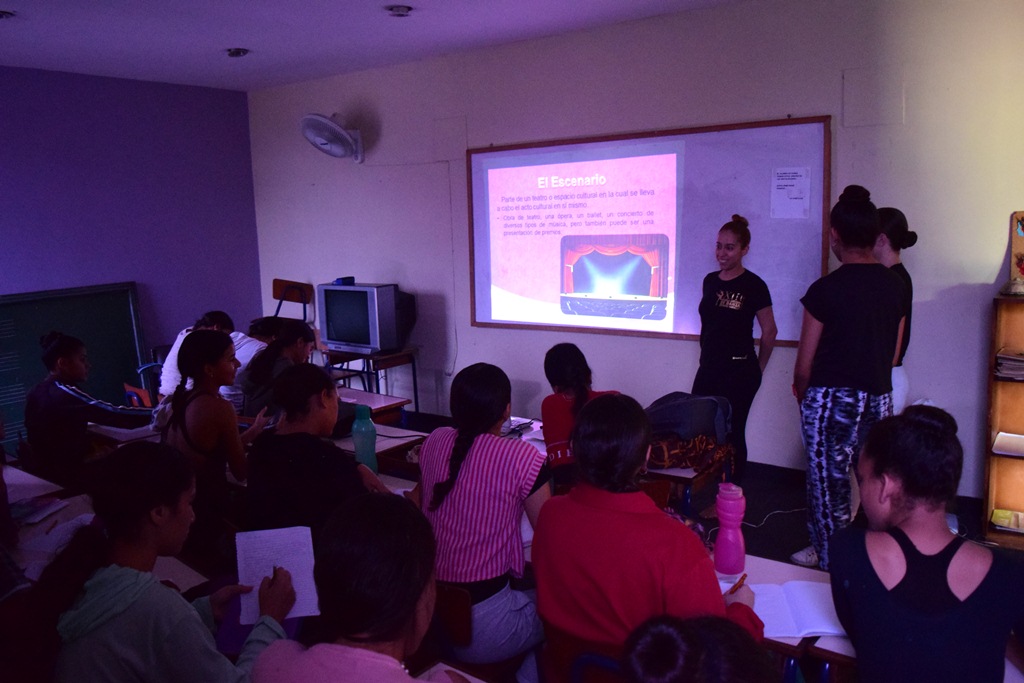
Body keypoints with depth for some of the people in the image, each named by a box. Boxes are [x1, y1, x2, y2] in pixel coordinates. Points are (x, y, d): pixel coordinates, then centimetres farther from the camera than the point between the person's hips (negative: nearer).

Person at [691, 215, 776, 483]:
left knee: (732, 434, 3)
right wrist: (708, 355, 16)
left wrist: (757, 368, 4)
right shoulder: (710, 281, 8)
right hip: (709, 368, 6)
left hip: (739, 372, -5)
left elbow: (769, 331, -3)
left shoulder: (753, 285, -9)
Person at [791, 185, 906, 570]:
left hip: (832, 399, -5)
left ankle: (830, 562, 14)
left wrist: (801, 390, 11)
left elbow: (805, 364, -8)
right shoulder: (895, 285, 3)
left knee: (829, 484, 5)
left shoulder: (825, 290, -13)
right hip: (879, 398, 6)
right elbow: (894, 353, 12)